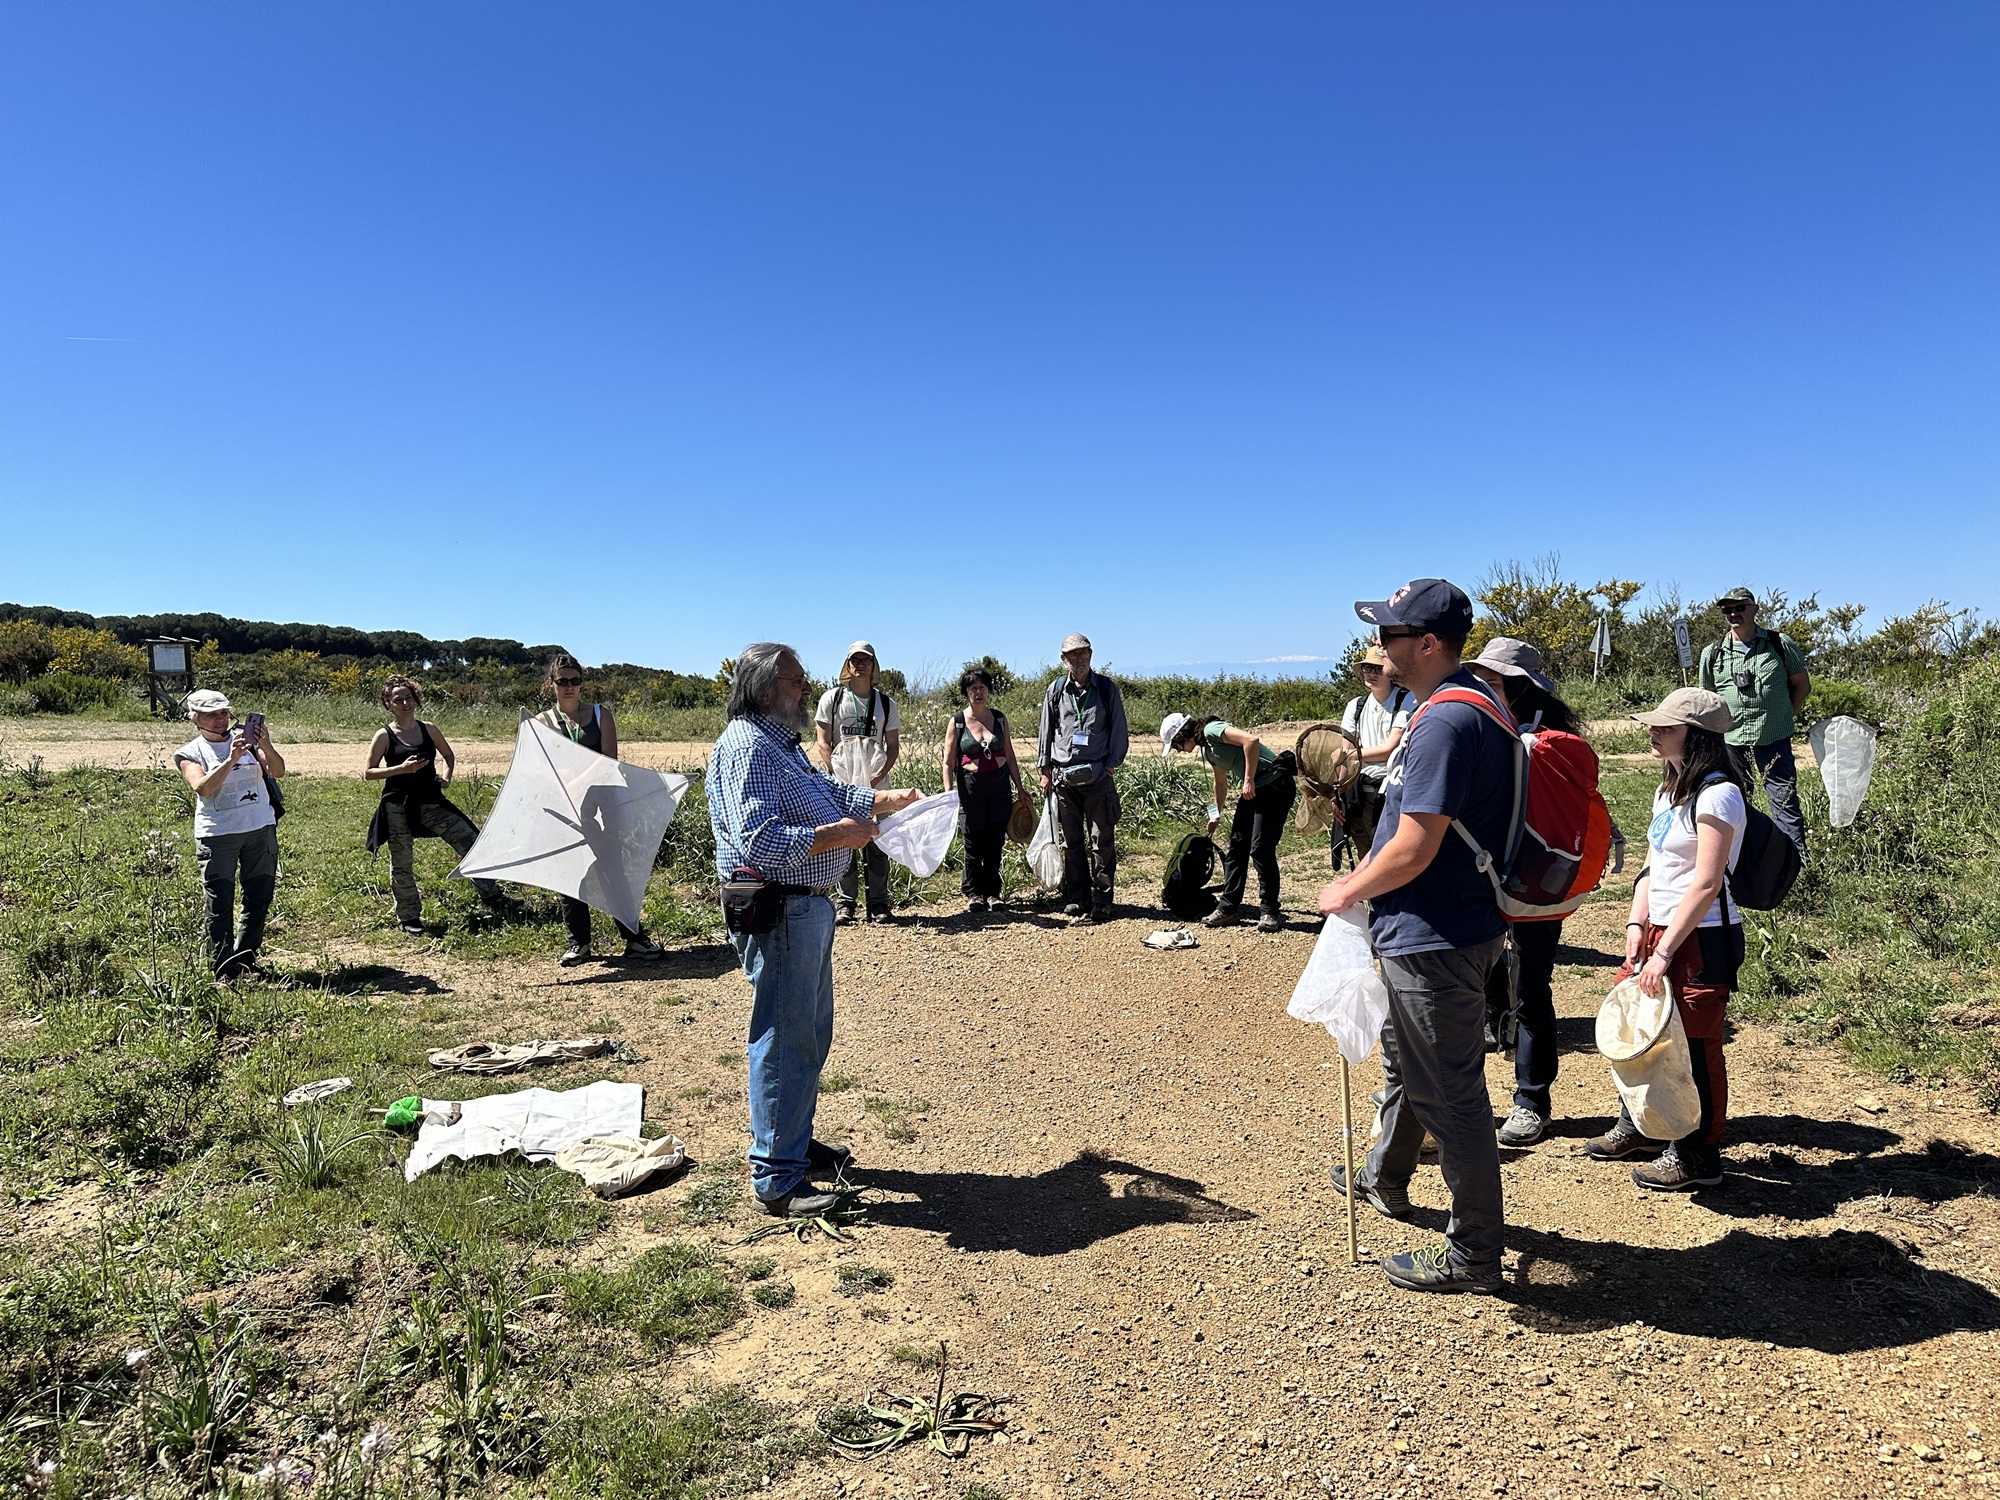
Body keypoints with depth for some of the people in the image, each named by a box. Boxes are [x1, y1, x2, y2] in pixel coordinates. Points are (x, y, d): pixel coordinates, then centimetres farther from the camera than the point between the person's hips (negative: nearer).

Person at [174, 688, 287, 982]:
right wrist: (232, 759, -26)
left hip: (261, 829, 3)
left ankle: (246, 957, 25)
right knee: (218, 904, -2)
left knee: (260, 897, 9)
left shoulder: (246, 737, 7)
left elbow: (278, 771, -3)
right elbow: (203, 787, -16)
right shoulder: (190, 752, 1)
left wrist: (266, 746, -22)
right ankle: (224, 969, 6)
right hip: (217, 834, -3)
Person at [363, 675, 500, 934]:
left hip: (430, 802, 3)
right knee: (401, 863, 4)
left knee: (470, 841, -3)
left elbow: (449, 755, 21)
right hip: (398, 806, -3)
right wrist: (401, 769, -18)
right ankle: (408, 917, 17)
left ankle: (491, 895, 10)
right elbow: (367, 773, -6)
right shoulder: (385, 735, -4)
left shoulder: (428, 729, 6)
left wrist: (447, 776, 2)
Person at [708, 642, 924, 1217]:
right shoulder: (747, 746, -18)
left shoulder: (780, 743, 17)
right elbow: (758, 841, -27)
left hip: (808, 908, 11)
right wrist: (836, 835, -21)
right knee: (785, 1044, -3)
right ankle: (777, 1180, 7)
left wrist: (891, 798, 13)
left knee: (811, 1035, 20)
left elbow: (829, 792, 25)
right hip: (778, 914, -11)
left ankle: (795, 1142, 35)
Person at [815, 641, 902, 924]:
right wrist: (836, 775, -9)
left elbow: (894, 746, 11)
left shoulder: (885, 703, 12)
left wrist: (881, 773, -7)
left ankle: (878, 903, 9)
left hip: (875, 785, 1)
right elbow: (823, 742, 3)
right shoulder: (832, 698, 7)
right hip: (841, 784, -1)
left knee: (877, 845, 2)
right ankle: (846, 902, 11)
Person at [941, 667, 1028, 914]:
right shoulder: (957, 722, -2)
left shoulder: (999, 718, 6)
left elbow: (1010, 756, 12)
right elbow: (948, 763, -1)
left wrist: (1019, 787, 11)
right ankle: (973, 893, 16)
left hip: (999, 784, 3)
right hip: (970, 785, -2)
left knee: (995, 841, 3)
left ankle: (992, 892, 16)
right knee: (974, 842, -1)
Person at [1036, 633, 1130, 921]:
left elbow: (1119, 730, 5)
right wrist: (1045, 770, 8)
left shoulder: (1106, 688, 3)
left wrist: (1112, 764, -4)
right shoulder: (1056, 690, 8)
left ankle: (1101, 903, 3)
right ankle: (1076, 899, 17)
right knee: (1071, 841, 8)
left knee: (1102, 841, -2)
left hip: (1098, 775, -2)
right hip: (1063, 776, 2)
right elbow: (1046, 730, 12)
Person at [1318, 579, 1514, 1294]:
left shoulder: (1446, 721, -25)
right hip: (1430, 931, 11)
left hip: (1436, 941, -11)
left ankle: (1473, 1254, 18)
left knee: (1449, 1092, 2)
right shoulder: (1467, 704, 9)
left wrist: (1350, 891, -11)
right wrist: (1368, 878, 15)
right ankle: (1385, 1179, 49)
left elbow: (1414, 850, -27)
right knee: (1402, 1056, 28)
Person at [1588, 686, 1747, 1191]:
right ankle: (1635, 1123, 36)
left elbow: (1706, 885, -21)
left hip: (1702, 939, -9)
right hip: (1659, 931, 9)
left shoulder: (1717, 795, -17)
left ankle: (1697, 1156, 17)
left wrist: (1664, 952, -20)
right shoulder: (1668, 789, 12)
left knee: (1694, 1045, 1)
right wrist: (1637, 926, 3)